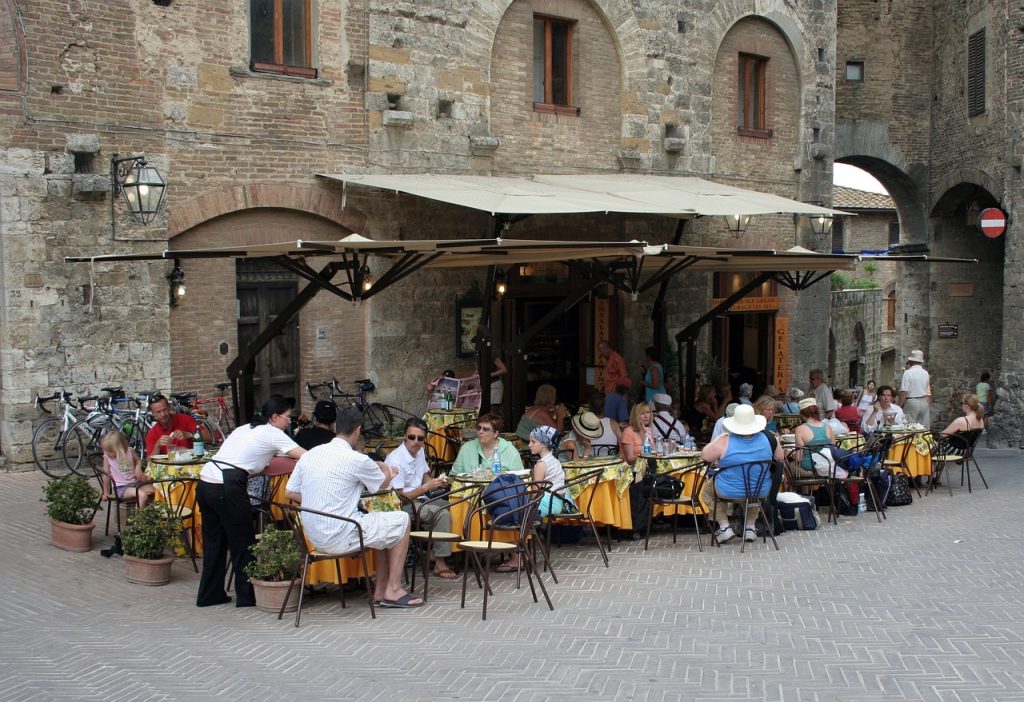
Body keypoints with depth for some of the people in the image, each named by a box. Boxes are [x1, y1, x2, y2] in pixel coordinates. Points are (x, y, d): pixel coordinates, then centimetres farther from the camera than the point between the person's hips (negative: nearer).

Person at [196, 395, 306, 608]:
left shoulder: (244, 429, 24)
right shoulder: (272, 434, 0)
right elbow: (305, 456, -3)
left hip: (205, 483, 8)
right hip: (226, 488, -8)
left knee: (214, 540, 18)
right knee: (242, 542, 6)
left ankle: (209, 595, 27)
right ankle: (247, 596, 15)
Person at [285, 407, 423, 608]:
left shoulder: (309, 455, 4)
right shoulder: (357, 460, -14)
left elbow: (290, 492, 11)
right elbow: (383, 484, 6)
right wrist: (386, 470, 29)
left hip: (314, 537, 8)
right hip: (339, 538, -8)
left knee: (383, 526, 23)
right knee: (401, 521, 8)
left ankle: (380, 589, 22)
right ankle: (393, 590, 10)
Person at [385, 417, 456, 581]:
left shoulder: (420, 452, 7)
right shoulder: (395, 460, -20)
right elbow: (400, 497, -21)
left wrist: (437, 483, -1)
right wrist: (427, 486, -25)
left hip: (419, 500, 9)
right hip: (402, 506, -9)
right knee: (443, 513, -27)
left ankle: (436, 553, 3)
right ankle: (439, 565, -20)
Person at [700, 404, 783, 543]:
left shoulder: (725, 442, -23)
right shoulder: (767, 439, -12)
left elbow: (704, 456, -9)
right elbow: (780, 457, 5)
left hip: (729, 492, -3)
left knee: (706, 490, 30)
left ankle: (724, 527, 20)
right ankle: (750, 527, 35)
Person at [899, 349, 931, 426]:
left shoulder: (908, 373, -8)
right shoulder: (926, 373, 10)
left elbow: (904, 392, -13)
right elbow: (928, 393, 14)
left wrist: (899, 405, -8)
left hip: (911, 402, -6)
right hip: (924, 403, 6)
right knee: (924, 428, 6)